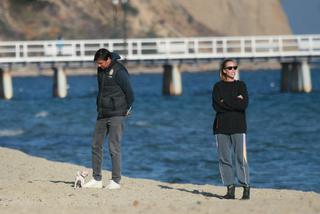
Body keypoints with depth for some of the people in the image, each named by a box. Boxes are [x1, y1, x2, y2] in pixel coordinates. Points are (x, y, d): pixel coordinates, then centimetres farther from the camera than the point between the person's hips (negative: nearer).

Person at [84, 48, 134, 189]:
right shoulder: (101, 70, 9)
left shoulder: (119, 71, -14)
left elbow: (129, 92, -9)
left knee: (114, 148, -8)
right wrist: (99, 107, 15)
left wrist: (127, 110, 0)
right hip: (102, 114, 8)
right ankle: (96, 179, 13)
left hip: (116, 115, -8)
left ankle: (116, 181, -3)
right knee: (96, 146, 7)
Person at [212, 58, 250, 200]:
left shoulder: (241, 85, 8)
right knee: (224, 158, 0)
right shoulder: (218, 86, 9)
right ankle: (230, 188, 4)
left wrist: (226, 102, -8)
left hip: (238, 126, -2)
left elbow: (244, 105, -7)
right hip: (221, 126, 2)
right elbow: (216, 106, -5)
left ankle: (246, 188, -6)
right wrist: (235, 101, -7)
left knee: (241, 158, -9)